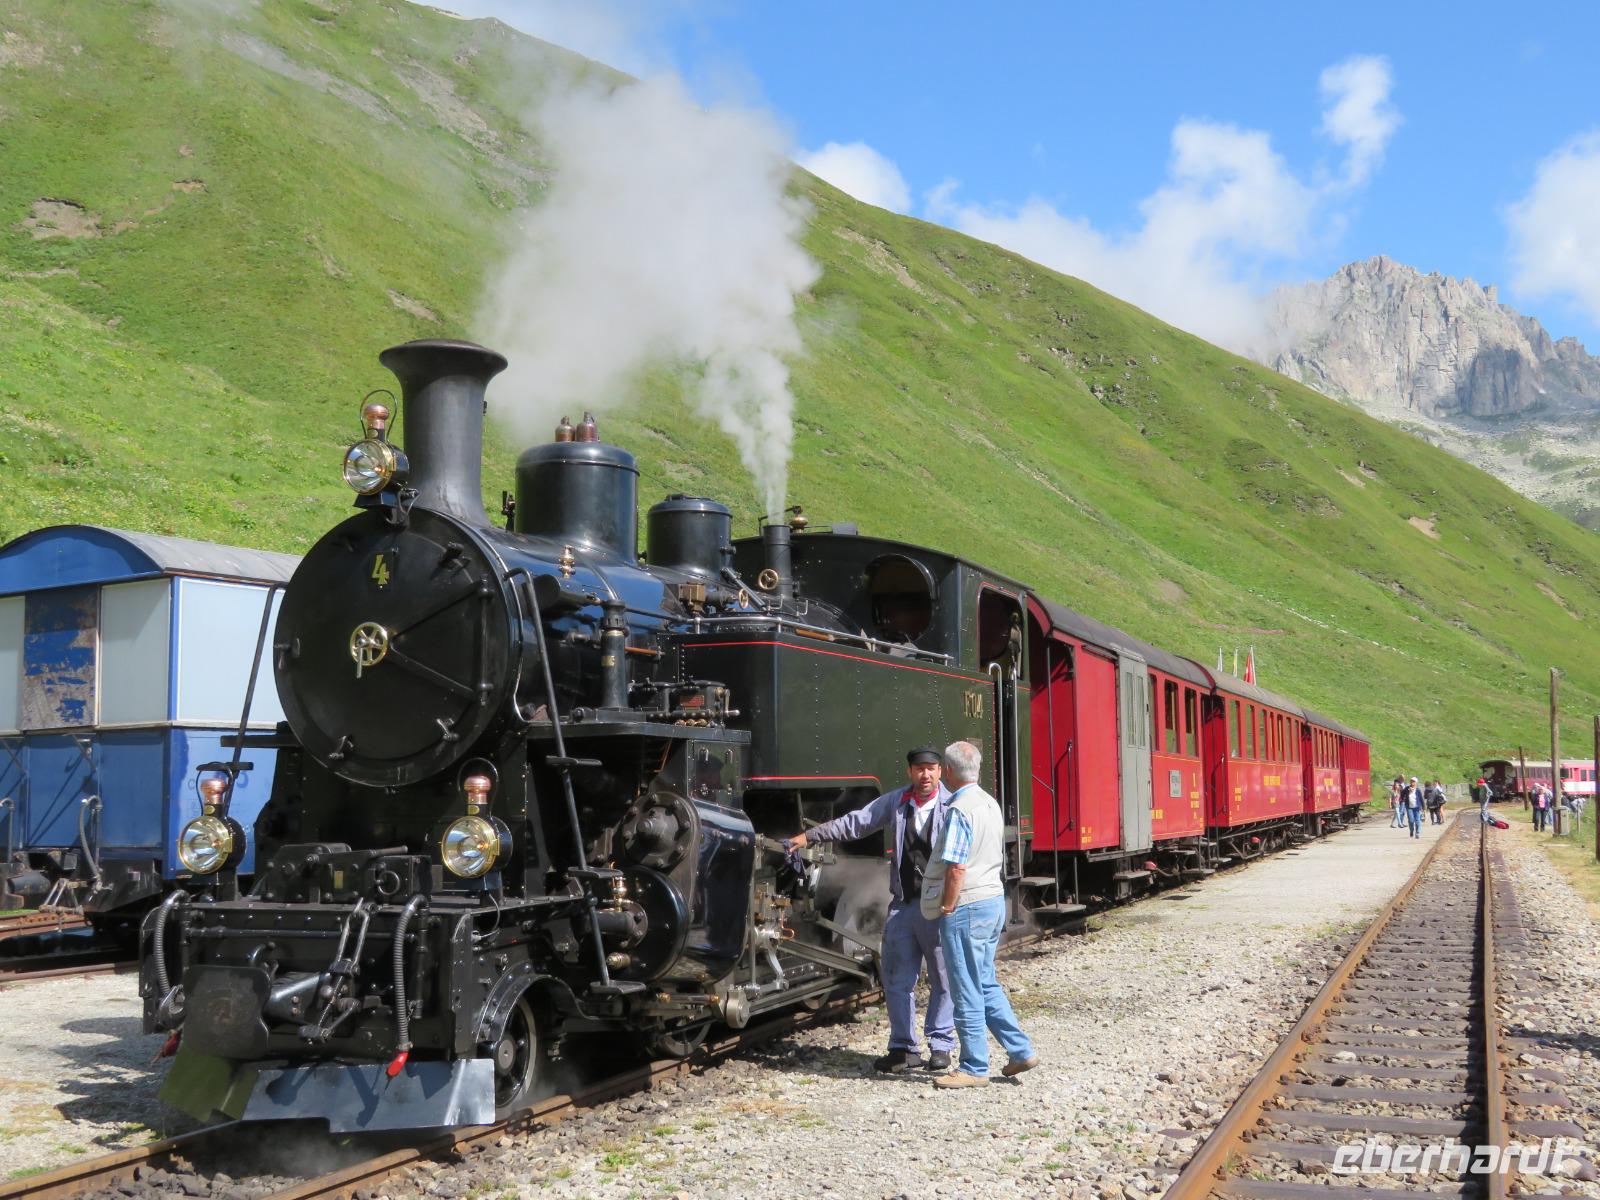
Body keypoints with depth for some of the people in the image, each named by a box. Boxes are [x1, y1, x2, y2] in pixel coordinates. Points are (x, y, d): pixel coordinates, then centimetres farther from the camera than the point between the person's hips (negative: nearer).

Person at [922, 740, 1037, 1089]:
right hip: (994, 902, 9)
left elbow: (956, 868, -23)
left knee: (967, 991, 0)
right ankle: (1020, 1051, 19)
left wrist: (947, 908, -11)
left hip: (967, 907, -9)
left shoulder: (960, 811, -19)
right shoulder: (991, 804, 11)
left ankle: (974, 1068, 8)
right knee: (986, 984, 18)